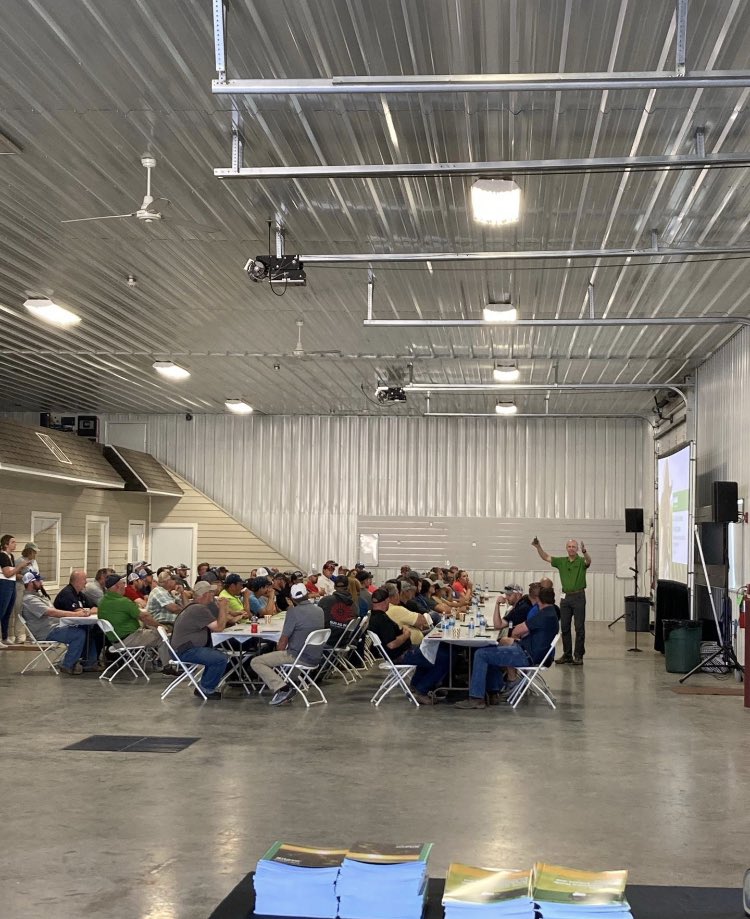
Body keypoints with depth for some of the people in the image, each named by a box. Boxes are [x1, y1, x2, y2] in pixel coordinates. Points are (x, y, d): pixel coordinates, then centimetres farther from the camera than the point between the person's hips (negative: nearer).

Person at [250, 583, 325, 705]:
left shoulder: (293, 611, -14)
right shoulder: (320, 611, 8)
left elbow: (283, 640, -11)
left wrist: (279, 650, 9)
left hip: (298, 657, -8)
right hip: (315, 658, 8)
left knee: (256, 662, -3)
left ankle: (282, 688, -16)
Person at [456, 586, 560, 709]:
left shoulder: (544, 615, -18)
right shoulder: (551, 613, 14)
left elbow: (516, 631, -13)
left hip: (527, 656, -11)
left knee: (481, 654, -12)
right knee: (491, 650, 24)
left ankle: (476, 698, -11)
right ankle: (493, 693, 19)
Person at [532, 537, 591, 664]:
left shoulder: (581, 561, -5)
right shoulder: (561, 561, 9)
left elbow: (588, 561, -27)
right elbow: (546, 557, 7)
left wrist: (584, 552, -49)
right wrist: (538, 546, -9)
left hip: (579, 597, -5)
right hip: (565, 597, 5)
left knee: (579, 628, -2)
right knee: (564, 627, 7)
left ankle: (578, 655, 3)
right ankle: (567, 655, 14)